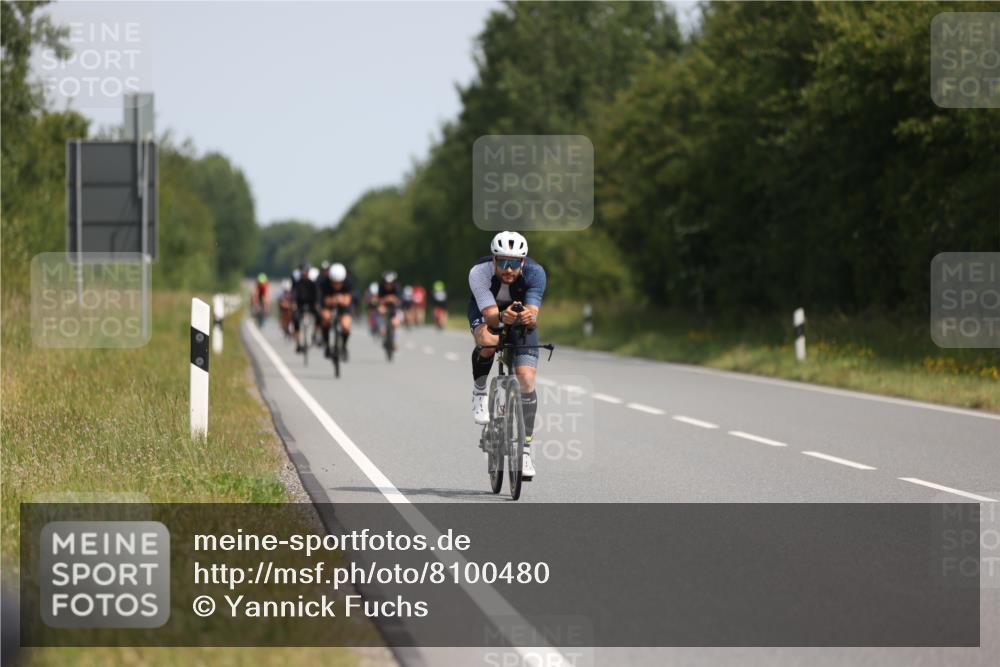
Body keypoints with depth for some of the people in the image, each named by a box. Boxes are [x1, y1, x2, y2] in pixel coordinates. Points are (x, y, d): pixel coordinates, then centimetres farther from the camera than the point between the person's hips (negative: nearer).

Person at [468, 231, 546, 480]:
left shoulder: (535, 273, -31)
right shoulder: (479, 272, -34)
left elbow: (533, 314, -37)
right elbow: (490, 315, -39)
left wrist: (529, 318, -60)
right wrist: (502, 317, -61)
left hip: (521, 313, 1)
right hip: (486, 312, -1)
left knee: (526, 381, -13)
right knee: (487, 341, -38)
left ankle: (525, 450, -4)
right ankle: (479, 392, -8)